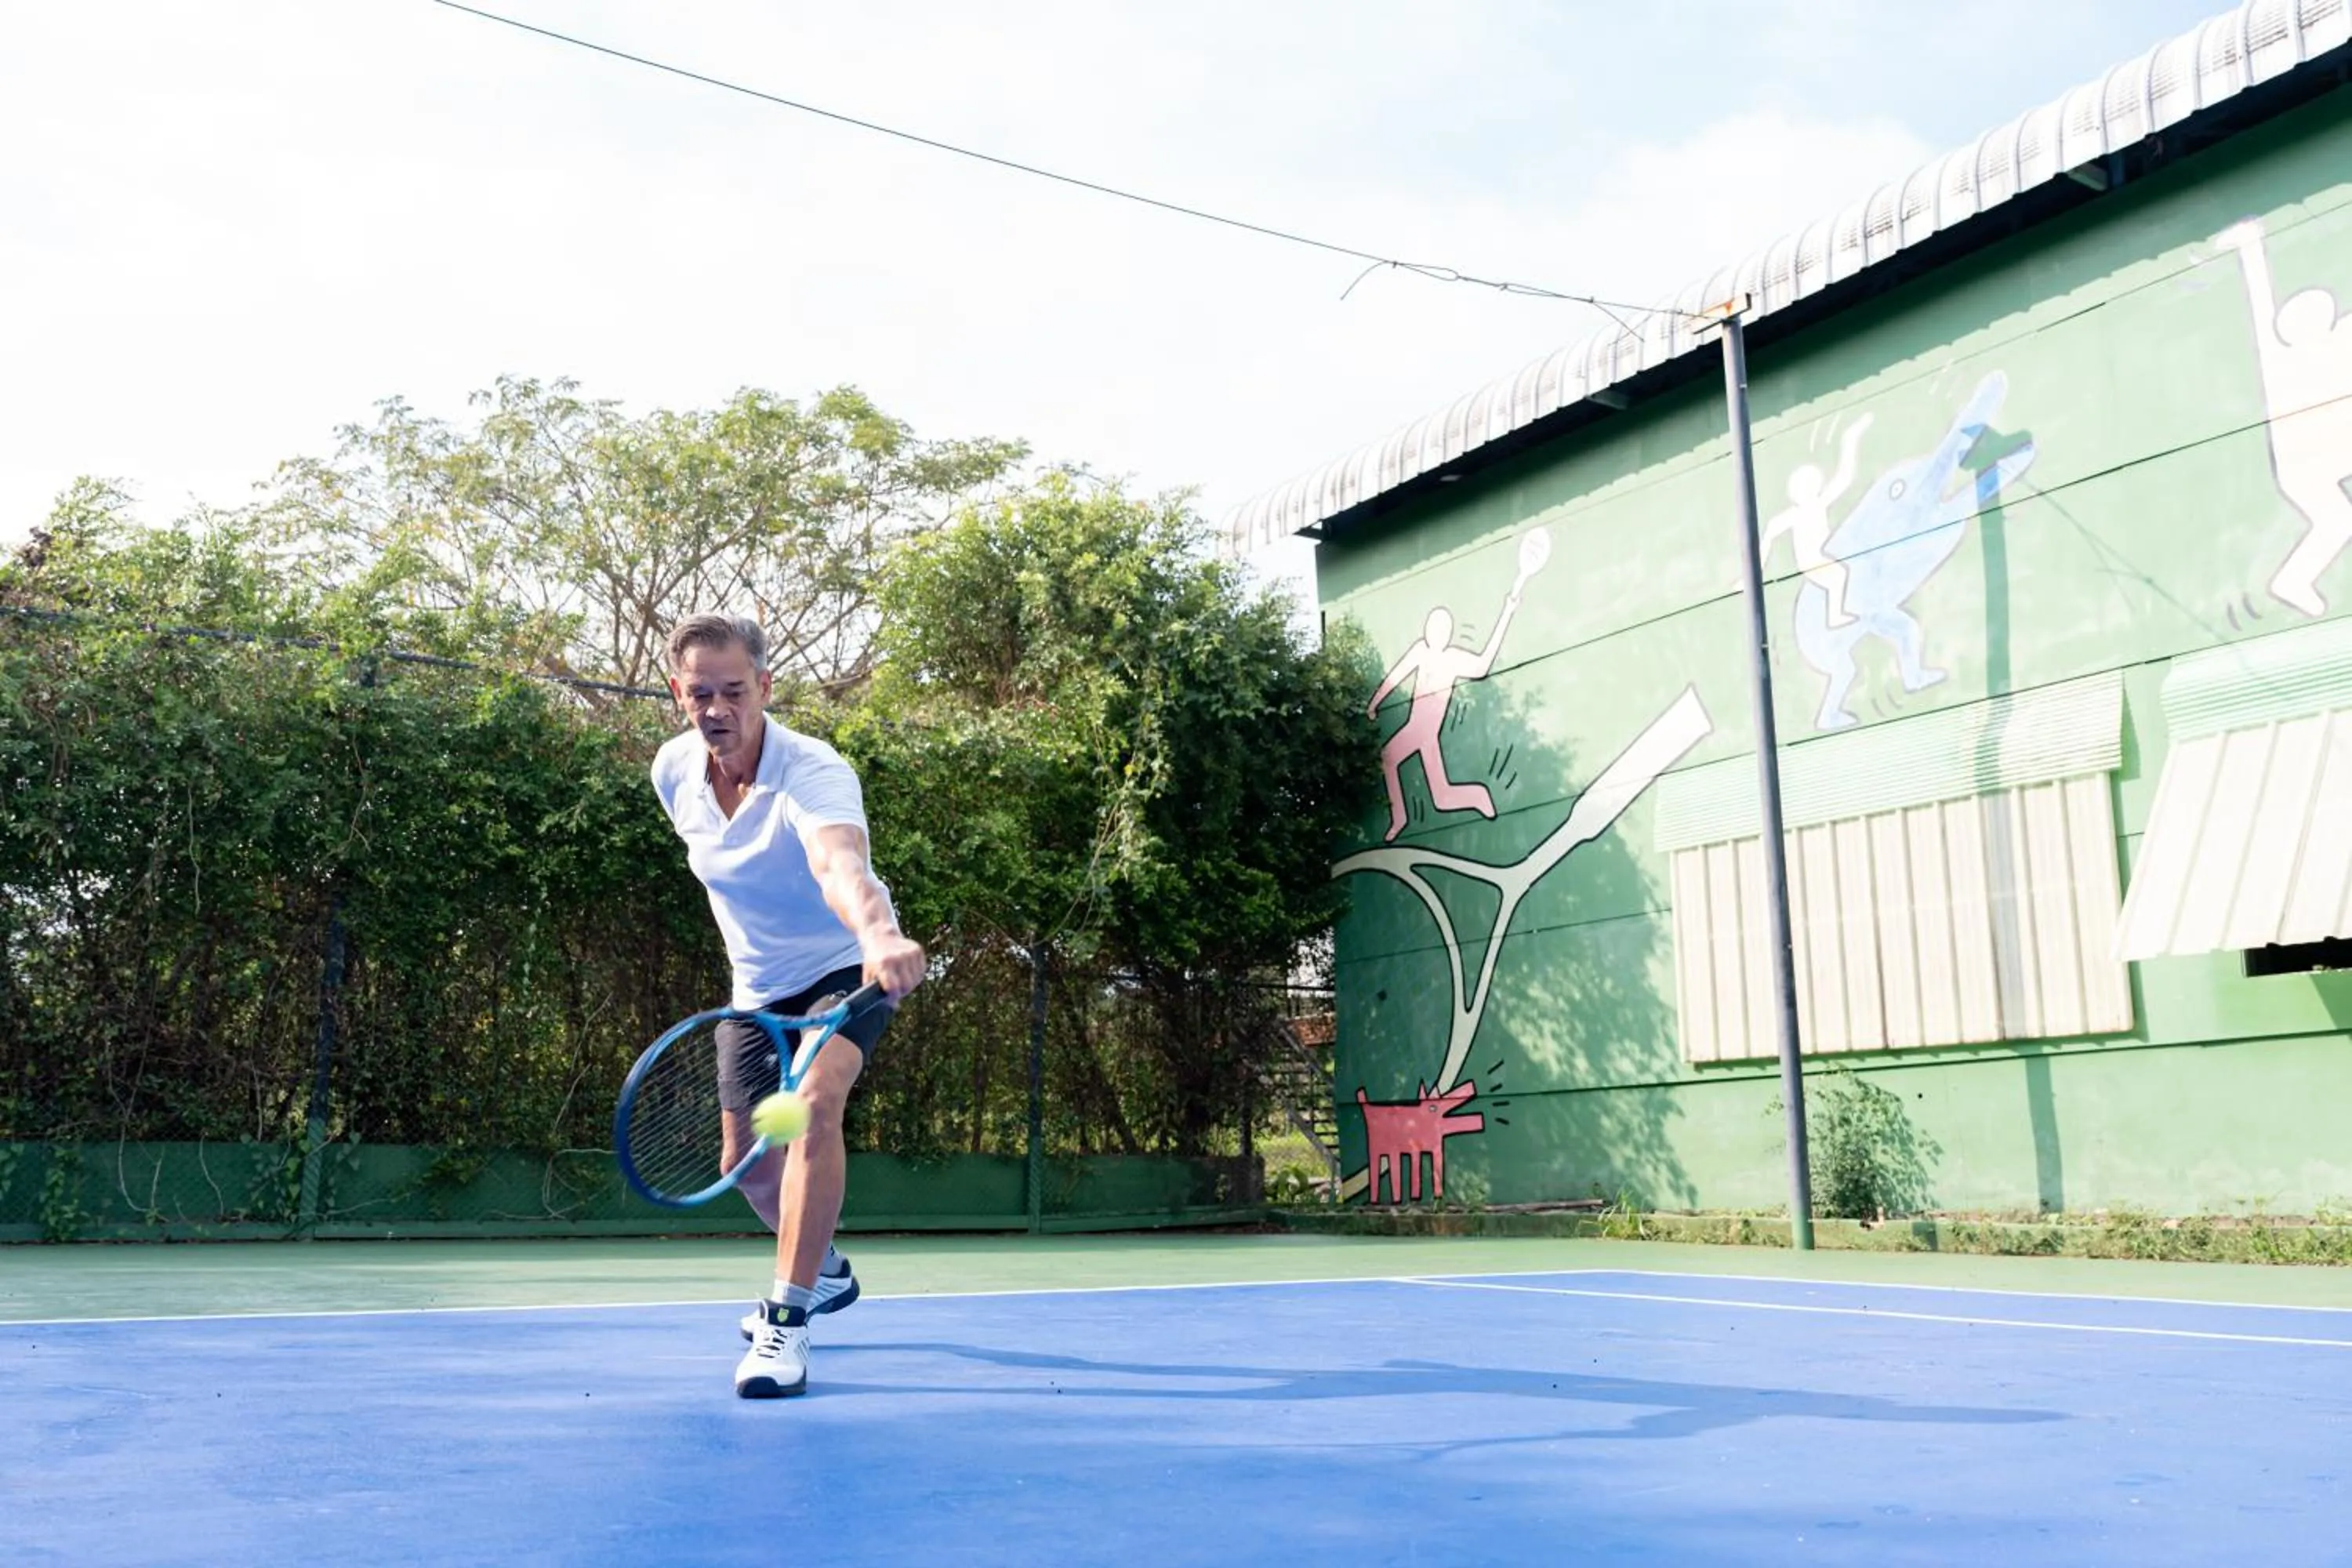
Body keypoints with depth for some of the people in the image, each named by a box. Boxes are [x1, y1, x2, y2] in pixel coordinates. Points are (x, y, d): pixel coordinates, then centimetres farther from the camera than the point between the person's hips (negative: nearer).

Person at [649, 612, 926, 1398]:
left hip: (846, 969, -6)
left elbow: (841, 863, -55)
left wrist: (880, 935, -75)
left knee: (815, 1104, -31)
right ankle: (825, 1271, 42)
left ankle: (788, 1320, -22)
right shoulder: (674, 771, -11)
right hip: (756, 988, 6)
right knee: (746, 1163, 12)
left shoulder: (813, 771, -32)